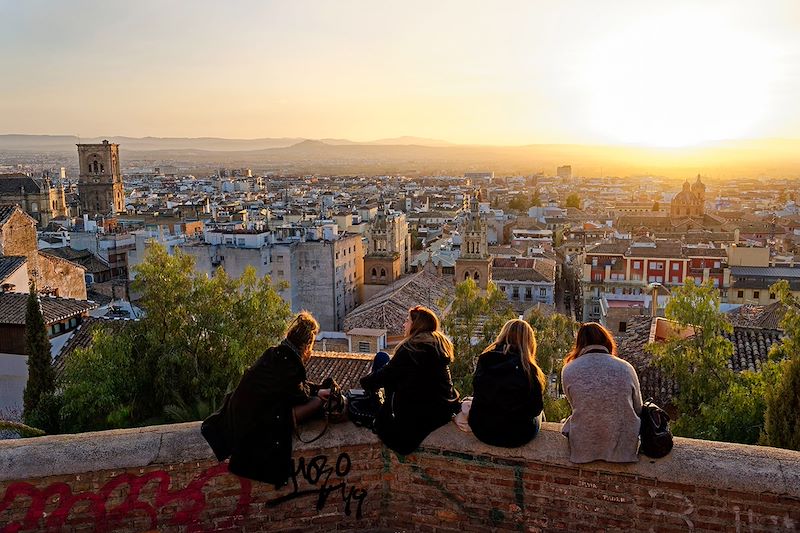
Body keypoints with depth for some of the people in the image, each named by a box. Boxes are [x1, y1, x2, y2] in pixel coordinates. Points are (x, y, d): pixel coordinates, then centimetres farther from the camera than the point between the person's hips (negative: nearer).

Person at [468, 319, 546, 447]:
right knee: (537, 415, 27)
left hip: (481, 431, 3)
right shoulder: (528, 369, -19)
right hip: (516, 437, -3)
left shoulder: (484, 360, -8)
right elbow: (536, 408, -8)